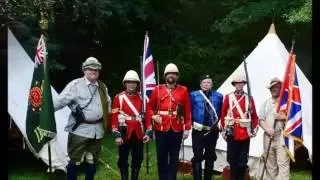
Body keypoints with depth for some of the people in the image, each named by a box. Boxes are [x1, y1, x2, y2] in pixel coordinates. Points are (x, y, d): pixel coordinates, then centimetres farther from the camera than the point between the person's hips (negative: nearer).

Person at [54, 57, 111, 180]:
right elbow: (60, 101, -13)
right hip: (80, 129, -6)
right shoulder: (75, 85, -9)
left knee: (92, 160, 16)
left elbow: (108, 103, 25)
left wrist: (106, 117, 17)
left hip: (97, 130, 6)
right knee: (75, 160, 0)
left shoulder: (102, 87, 11)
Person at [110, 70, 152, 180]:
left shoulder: (142, 98, 7)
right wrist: (116, 134, -12)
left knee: (138, 159, 10)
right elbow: (114, 117, -7)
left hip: (138, 134, 3)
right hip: (125, 134, -3)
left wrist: (148, 132, -1)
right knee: (123, 159, 5)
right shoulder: (119, 97, -3)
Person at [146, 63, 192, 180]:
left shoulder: (183, 90, 4)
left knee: (174, 158, 5)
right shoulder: (158, 89, 5)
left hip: (177, 129, 0)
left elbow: (187, 111, 4)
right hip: (161, 129, 0)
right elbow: (150, 107, 9)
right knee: (161, 157, 7)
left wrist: (187, 128, 0)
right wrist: (153, 116, -10)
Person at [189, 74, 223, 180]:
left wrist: (217, 123, 1)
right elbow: (189, 111, 2)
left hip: (212, 131, 2)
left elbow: (221, 113, 9)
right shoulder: (194, 95, -1)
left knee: (210, 156, 12)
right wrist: (192, 123, -2)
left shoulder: (218, 96, 4)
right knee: (197, 157, -3)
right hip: (198, 131, -2)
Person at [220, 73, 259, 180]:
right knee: (232, 159, 4)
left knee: (243, 160, 4)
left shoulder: (249, 98, 6)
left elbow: (254, 116, 8)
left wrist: (254, 130, 0)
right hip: (232, 133, 0)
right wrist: (223, 131, 4)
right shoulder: (228, 97, 5)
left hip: (245, 134, 0)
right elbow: (223, 115, 7)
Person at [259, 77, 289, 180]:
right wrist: (267, 129, -8)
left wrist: (283, 117, -16)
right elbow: (261, 120, 10)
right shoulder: (266, 102, 15)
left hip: (282, 137, -4)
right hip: (268, 137, 5)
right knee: (270, 165, 11)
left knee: (283, 164, -10)